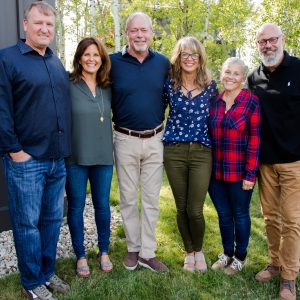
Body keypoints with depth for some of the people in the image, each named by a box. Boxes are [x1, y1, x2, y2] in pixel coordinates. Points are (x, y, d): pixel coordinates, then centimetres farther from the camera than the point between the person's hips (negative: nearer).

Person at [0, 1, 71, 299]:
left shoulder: (57, 63, 16)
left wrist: (66, 147, 13)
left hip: (58, 159, 6)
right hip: (26, 160, -6)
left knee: (52, 219, 14)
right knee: (27, 223, 4)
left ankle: (47, 273, 30)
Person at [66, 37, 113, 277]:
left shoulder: (108, 88, 5)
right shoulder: (68, 85, -8)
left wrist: (111, 147, 7)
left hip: (103, 156, 3)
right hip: (75, 157, -3)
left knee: (102, 205, 12)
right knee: (76, 207, 8)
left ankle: (104, 252, 31)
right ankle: (81, 256, 26)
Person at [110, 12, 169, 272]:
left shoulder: (163, 63, 2)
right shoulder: (113, 62, -5)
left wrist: (161, 118, 6)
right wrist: (114, 122, 0)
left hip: (155, 140, 2)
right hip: (126, 140, -1)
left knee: (151, 200, 8)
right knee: (128, 199, 9)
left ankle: (148, 253, 21)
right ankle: (133, 248, 27)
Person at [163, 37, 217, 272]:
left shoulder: (210, 85, 3)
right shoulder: (169, 85, 2)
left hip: (201, 152, 0)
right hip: (174, 151, 1)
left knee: (195, 210, -4)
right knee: (181, 208, 9)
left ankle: (199, 250, 26)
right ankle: (189, 252, 32)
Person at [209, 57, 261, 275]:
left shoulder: (252, 102, -9)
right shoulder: (214, 101, 5)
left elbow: (255, 140, -12)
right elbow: (208, 135, 9)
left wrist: (250, 174, -14)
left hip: (239, 172, -4)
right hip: (216, 171, 4)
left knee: (240, 214, 12)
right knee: (223, 214, 16)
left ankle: (240, 257, 32)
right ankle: (227, 253, 36)